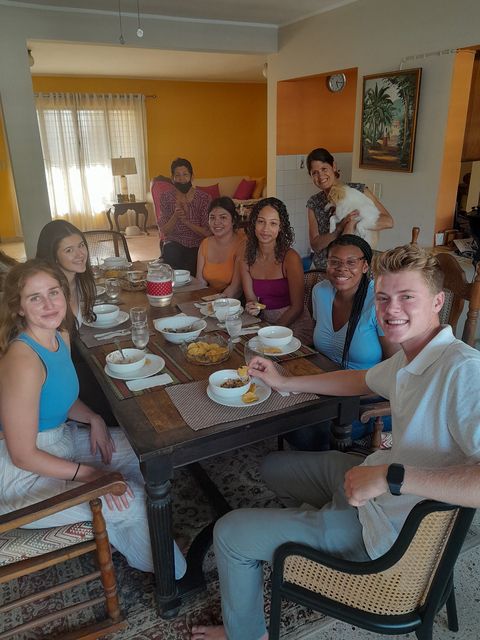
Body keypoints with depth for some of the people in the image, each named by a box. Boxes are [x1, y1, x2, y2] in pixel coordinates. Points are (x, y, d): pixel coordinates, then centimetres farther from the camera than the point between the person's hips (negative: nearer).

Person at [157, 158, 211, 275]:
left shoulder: (203, 197, -4)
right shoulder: (166, 197, 1)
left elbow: (207, 232, -6)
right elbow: (164, 231, -2)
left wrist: (186, 222, -21)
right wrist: (176, 216, -22)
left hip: (197, 245, -1)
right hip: (174, 243, 2)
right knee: (170, 252, -31)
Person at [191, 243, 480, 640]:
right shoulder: (408, 359, -1)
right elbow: (363, 381, 19)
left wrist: (392, 477, -40)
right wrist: (285, 382, 16)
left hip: (387, 526, -9)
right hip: (371, 477, 9)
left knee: (230, 533, -3)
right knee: (274, 466, 27)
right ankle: (311, 540, 47)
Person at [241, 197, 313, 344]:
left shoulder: (290, 257, -14)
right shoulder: (247, 257, 0)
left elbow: (297, 307, -12)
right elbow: (250, 297, 6)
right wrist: (252, 307, -16)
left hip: (293, 326, -4)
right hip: (264, 324, 5)